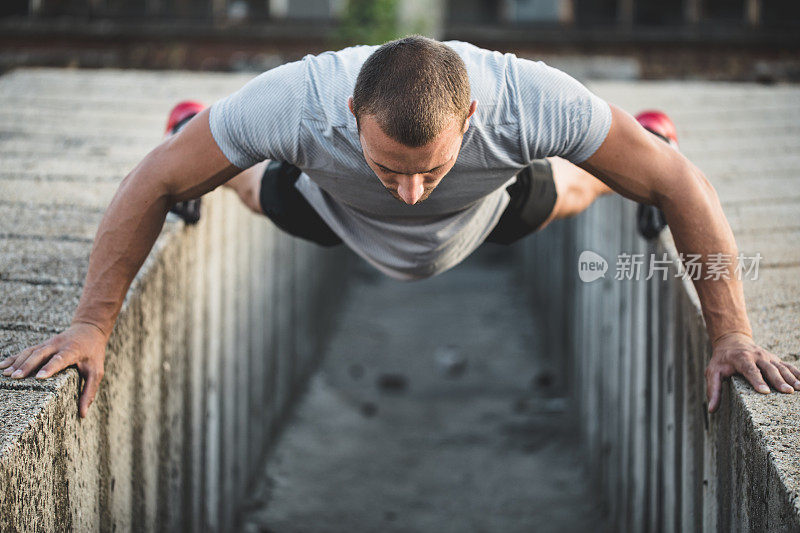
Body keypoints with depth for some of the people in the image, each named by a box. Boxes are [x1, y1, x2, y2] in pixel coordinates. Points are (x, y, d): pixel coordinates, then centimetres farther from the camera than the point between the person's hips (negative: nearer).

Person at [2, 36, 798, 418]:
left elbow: (675, 183, -38)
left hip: (491, 212, 1)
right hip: (330, 209, 0)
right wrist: (92, 322, -37)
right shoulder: (293, 103, -50)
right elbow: (155, 181, -36)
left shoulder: (533, 101, -50)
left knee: (570, 188, 32)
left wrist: (730, 333, -39)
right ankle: (198, 131, 65)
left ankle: (642, 135, 66)